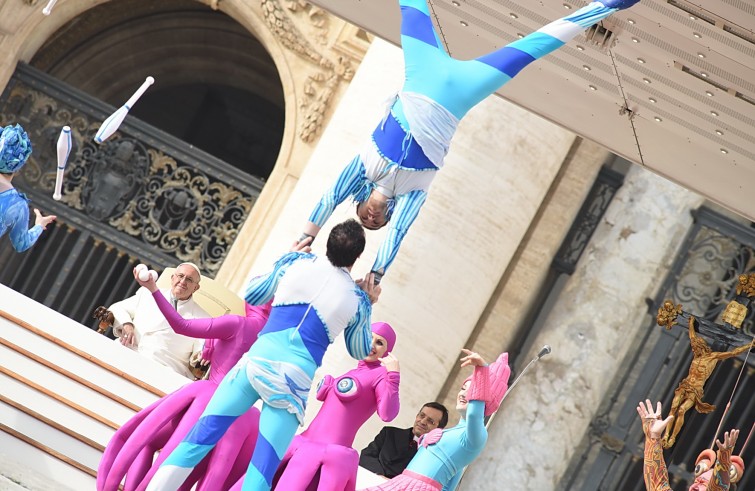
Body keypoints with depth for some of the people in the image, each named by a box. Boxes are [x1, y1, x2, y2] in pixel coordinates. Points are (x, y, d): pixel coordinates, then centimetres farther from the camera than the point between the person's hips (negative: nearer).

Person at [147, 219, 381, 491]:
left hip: (258, 359, 2)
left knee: (200, 437, 5)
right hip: (295, 380, -1)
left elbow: (252, 295, 26)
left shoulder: (297, 262, 9)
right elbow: (360, 351, 24)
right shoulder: (357, 299, 7)